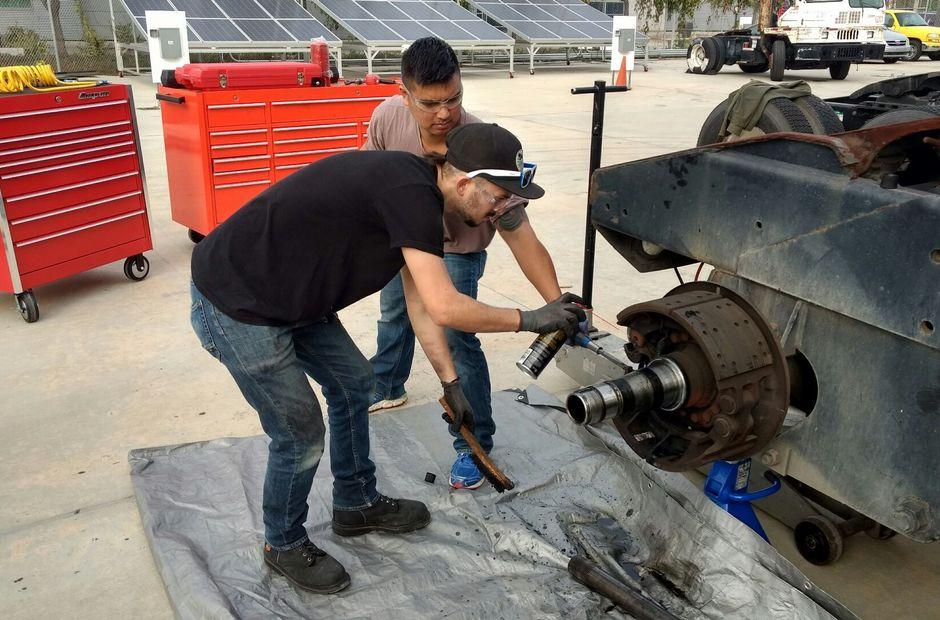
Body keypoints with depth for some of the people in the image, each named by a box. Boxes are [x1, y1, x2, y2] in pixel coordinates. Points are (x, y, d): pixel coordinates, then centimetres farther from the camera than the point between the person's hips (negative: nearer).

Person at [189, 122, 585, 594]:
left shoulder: (418, 193, 4)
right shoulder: (410, 192, -26)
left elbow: (421, 303, 11)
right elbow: (445, 308, -27)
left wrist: (451, 383, 15)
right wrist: (529, 319, -13)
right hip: (234, 307, -10)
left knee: (352, 382, 18)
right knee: (300, 434, -1)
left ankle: (356, 505, 38)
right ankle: (283, 544, 27)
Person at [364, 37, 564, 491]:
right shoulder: (387, 117, -28)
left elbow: (519, 235, -39)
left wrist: (557, 304, -47)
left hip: (456, 250, -5)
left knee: (457, 338, -16)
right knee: (393, 315, 23)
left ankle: (474, 446, 1)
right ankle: (386, 390, 51)